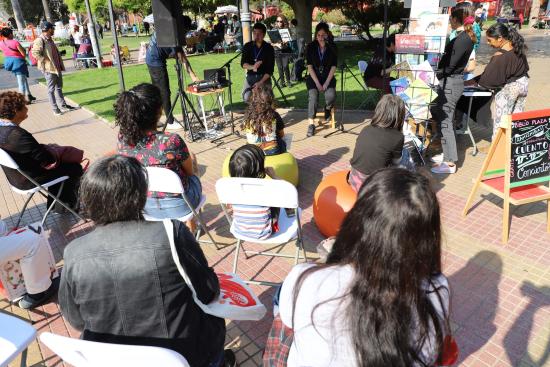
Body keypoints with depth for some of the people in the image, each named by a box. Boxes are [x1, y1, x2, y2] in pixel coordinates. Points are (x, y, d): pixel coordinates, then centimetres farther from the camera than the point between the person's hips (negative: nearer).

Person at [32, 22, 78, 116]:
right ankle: (55, 109, 7)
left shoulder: (50, 39, 14)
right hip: (49, 68, -9)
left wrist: (60, 64, 15)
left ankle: (63, 106, 26)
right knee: (51, 89, 0)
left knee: (59, 87, 16)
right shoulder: (40, 40, -15)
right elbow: (35, 53, -23)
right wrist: (46, 61, -19)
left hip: (57, 67, 9)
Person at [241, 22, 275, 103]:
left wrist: (261, 82, -20)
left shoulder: (269, 48, -5)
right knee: (246, 99, -8)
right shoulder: (247, 46, 2)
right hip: (250, 77, 2)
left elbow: (270, 69, -9)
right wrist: (252, 67, -28)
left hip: (264, 77, -2)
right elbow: (243, 64, -5)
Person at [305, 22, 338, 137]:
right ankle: (311, 124, -21)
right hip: (313, 77, 0)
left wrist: (326, 83, -14)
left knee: (331, 96, -28)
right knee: (313, 97, -27)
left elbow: (333, 67, -3)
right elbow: (310, 66, -5)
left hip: (328, 77, 0)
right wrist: (317, 83, -13)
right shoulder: (311, 47, -2)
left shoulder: (332, 47, -1)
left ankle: (327, 109, 8)